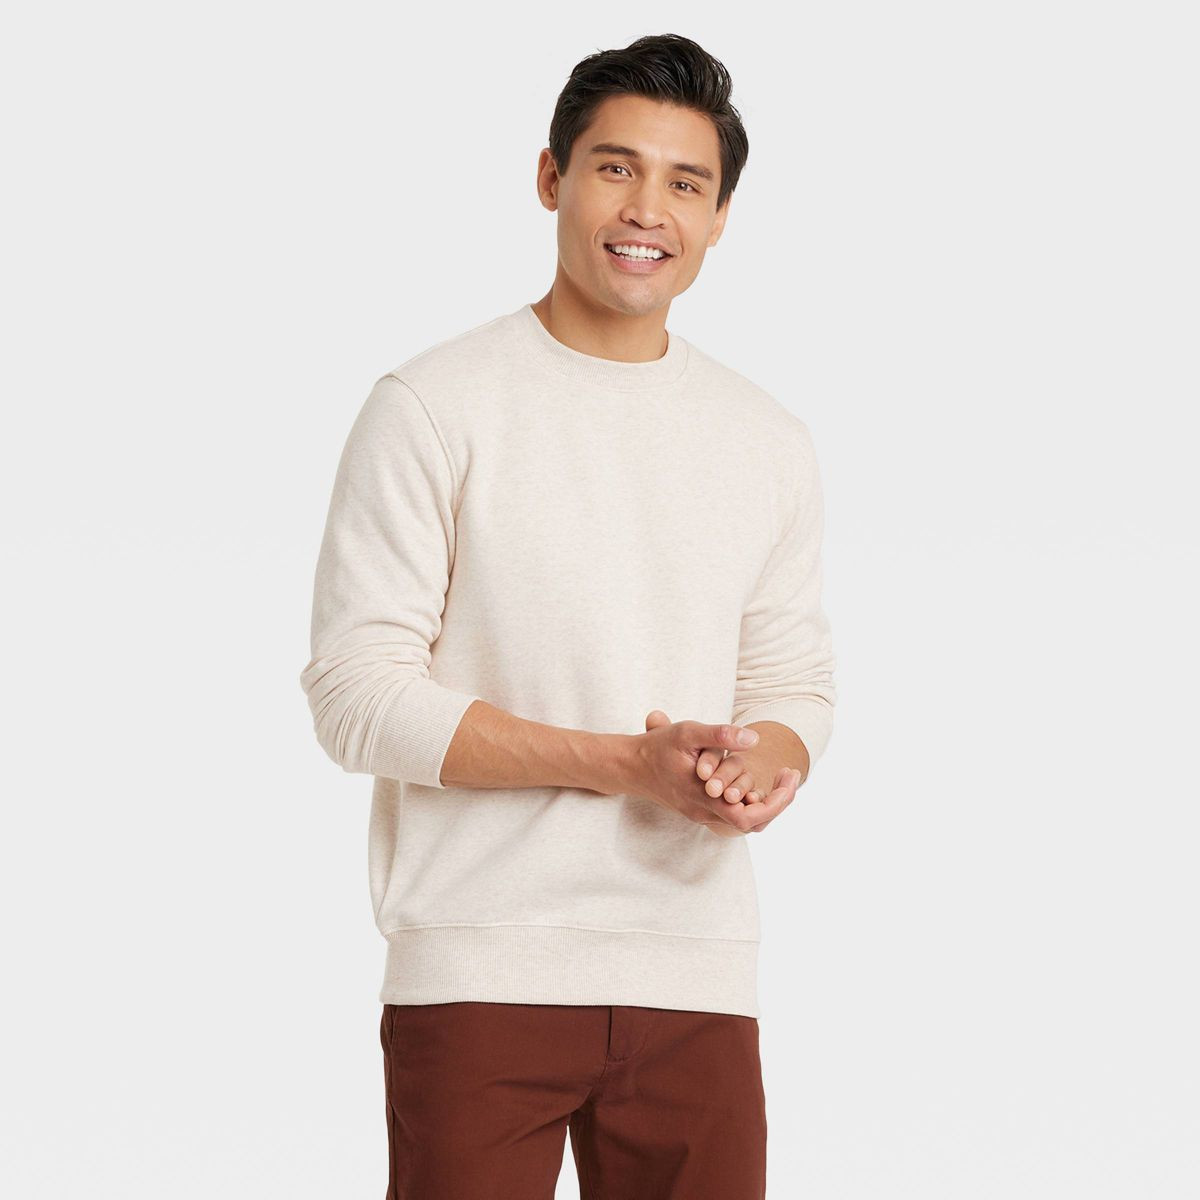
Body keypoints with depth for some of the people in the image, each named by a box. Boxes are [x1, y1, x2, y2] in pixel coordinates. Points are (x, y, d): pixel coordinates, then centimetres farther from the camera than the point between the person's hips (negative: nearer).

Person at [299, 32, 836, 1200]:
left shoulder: (770, 444, 13)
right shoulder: (433, 407, -4)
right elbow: (357, 694, -9)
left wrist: (769, 762, -8)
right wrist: (628, 763, -16)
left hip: (698, 972, 5)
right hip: (481, 970, -4)